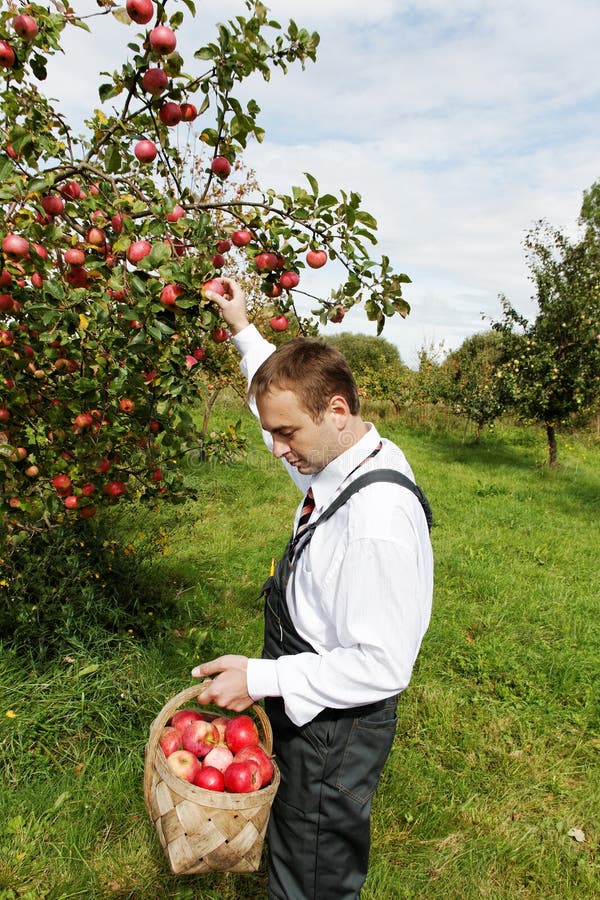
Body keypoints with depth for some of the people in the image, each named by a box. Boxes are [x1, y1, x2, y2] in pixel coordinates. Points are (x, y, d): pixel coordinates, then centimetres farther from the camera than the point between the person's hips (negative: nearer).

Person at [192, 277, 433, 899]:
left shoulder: (379, 522, -35)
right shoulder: (344, 453, -6)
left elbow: (383, 667, -29)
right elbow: (284, 394, 15)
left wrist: (262, 677, -25)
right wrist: (243, 329, 18)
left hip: (334, 728, -8)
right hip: (305, 708, 9)